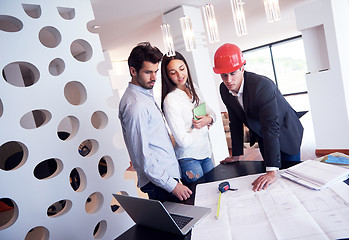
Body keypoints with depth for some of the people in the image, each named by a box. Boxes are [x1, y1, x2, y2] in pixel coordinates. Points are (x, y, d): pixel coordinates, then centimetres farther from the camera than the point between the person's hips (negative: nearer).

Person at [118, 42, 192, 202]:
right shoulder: (135, 105, -22)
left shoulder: (145, 94, 11)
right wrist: (172, 185, -20)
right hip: (159, 182, -9)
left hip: (167, 173, 9)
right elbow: (142, 156, -23)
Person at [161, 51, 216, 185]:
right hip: (188, 158, -7)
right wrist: (204, 127, -10)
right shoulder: (170, 100, -21)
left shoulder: (193, 89, 2)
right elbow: (184, 141, -22)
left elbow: (211, 113, 11)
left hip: (205, 152, 7)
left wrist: (208, 119, -12)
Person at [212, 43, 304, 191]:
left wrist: (272, 171, -45)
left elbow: (271, 128, -41)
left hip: (284, 133, -5)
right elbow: (235, 122, -5)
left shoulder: (263, 85, -36)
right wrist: (236, 155, -1)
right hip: (262, 136, 5)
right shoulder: (224, 89, -15)